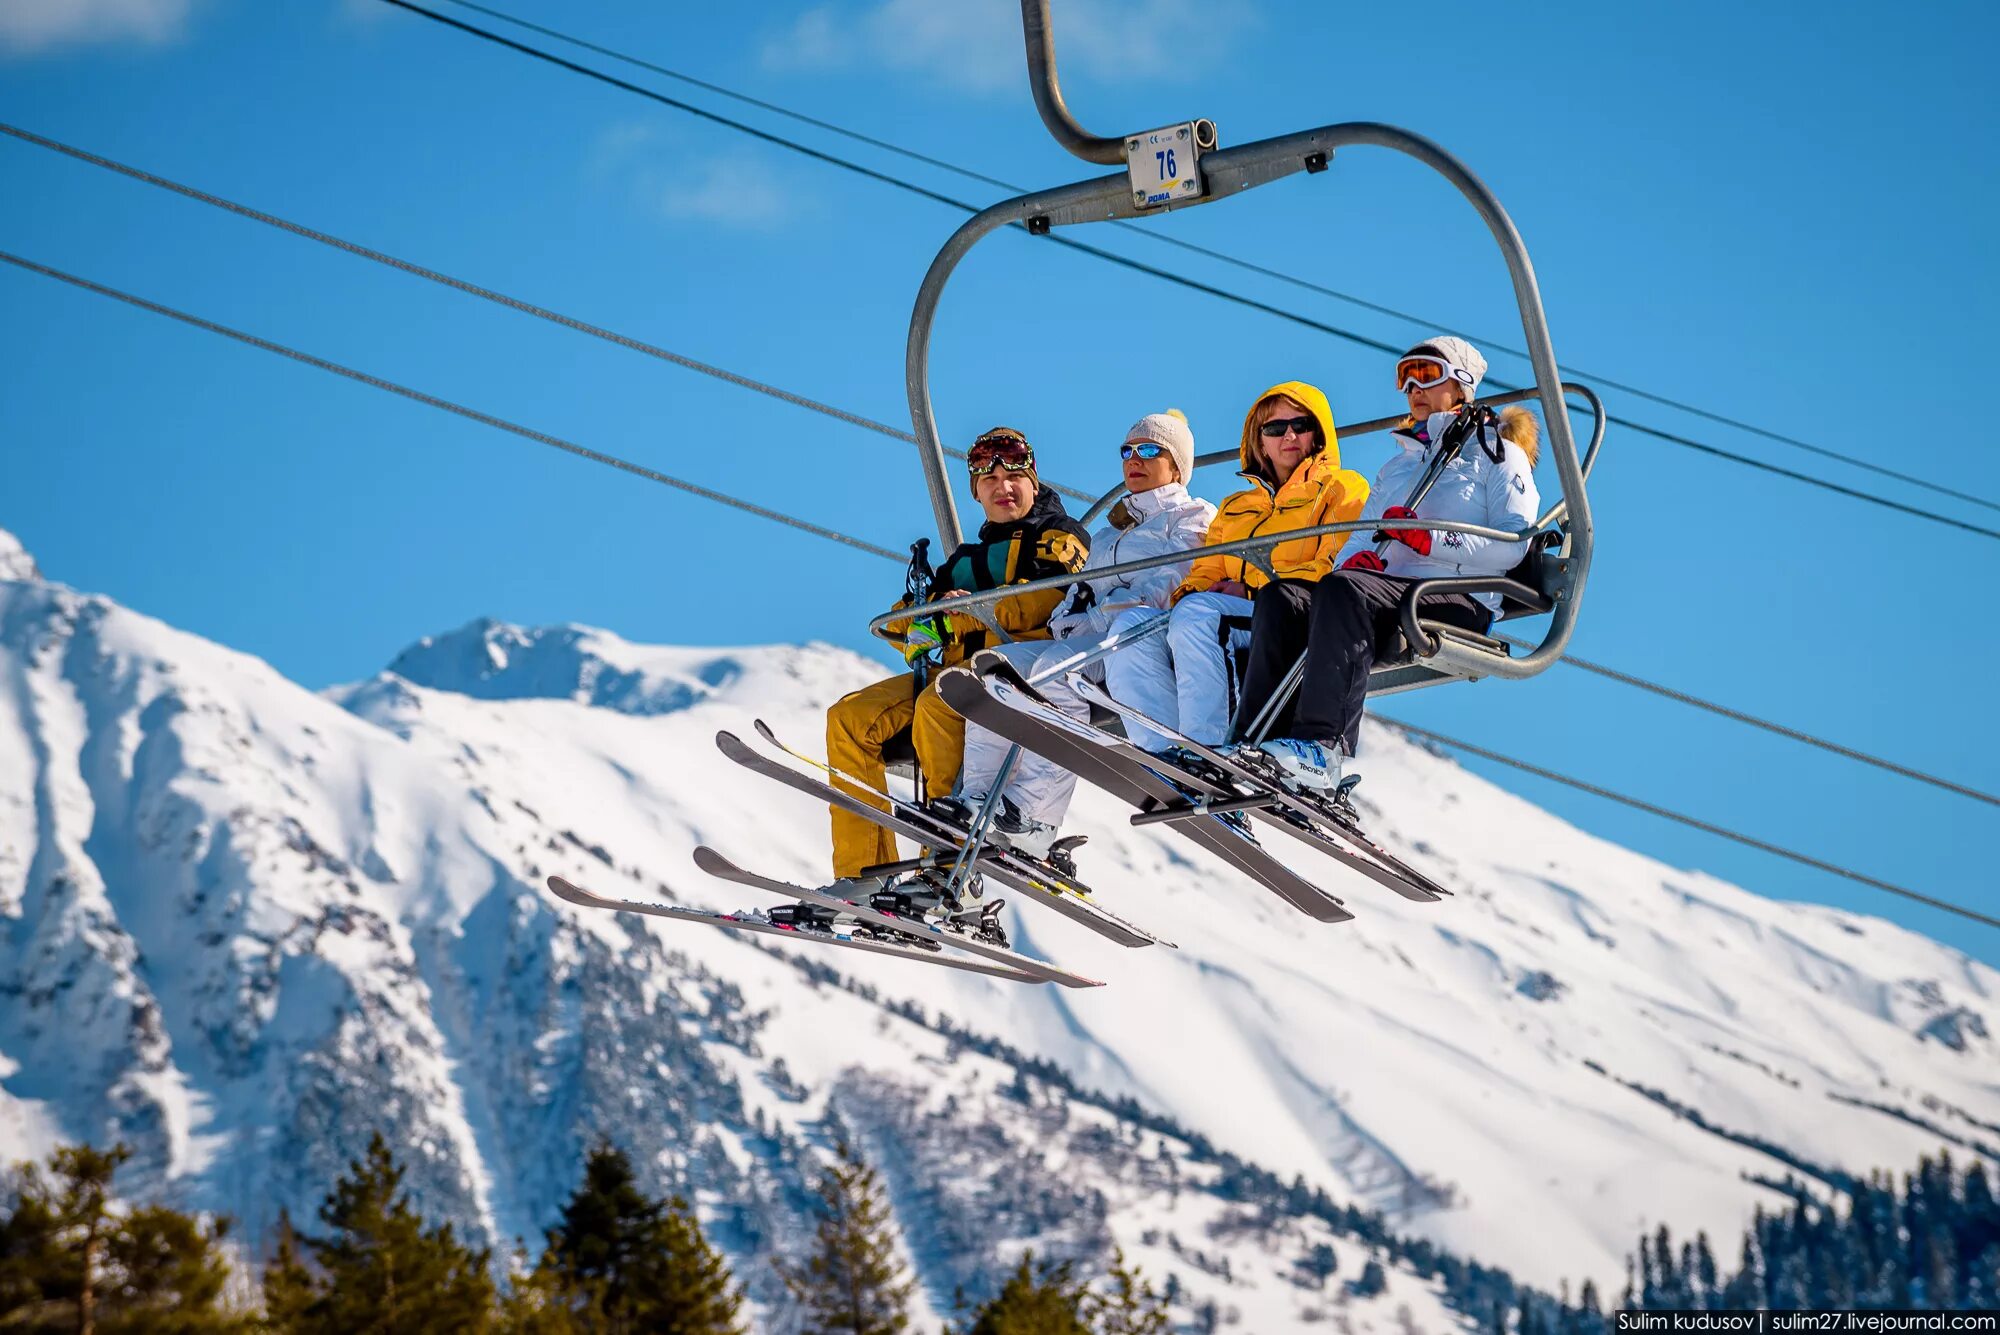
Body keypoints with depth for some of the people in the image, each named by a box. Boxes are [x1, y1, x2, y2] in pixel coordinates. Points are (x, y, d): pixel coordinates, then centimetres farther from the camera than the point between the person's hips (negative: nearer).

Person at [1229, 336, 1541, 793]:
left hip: (1458, 601, -6)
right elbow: (1367, 537, 23)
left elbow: (1514, 546, -4)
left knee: (1345, 589, -36)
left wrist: (1432, 540, -17)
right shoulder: (1398, 467, 33)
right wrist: (1359, 557, -4)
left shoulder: (1498, 454, 12)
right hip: (1389, 590, 6)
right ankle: (1255, 741, -36)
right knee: (1281, 597, -22)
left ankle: (1321, 748, -49)